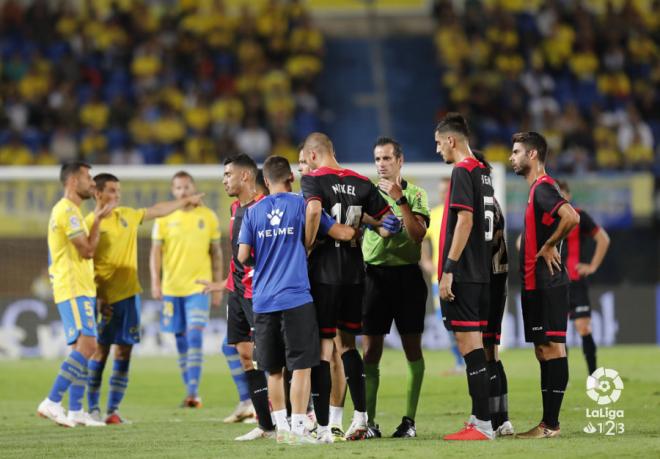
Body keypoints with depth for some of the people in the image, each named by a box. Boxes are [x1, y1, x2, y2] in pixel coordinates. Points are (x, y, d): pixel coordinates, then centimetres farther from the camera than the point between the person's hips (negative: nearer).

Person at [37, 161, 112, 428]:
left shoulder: (68, 210, 20)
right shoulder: (68, 210, -14)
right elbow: (87, 250, -16)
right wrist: (98, 220, -7)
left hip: (80, 290, 11)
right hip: (74, 290, -11)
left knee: (83, 348, 9)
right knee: (86, 345, -19)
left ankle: (75, 411, 9)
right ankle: (52, 403, -22)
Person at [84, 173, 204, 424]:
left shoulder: (126, 215, 12)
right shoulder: (90, 223, -6)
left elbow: (156, 210, 24)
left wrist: (186, 201, 24)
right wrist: (97, 297, -14)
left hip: (128, 295, 6)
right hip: (105, 299, -6)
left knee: (124, 351, 2)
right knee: (100, 351, -5)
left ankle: (113, 410, 4)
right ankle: (93, 409, 3)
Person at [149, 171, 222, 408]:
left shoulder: (208, 217, 4)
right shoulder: (164, 218, 4)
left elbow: (216, 253, 8)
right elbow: (155, 252, 3)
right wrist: (155, 282, -8)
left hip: (198, 287, -2)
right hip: (172, 288, 2)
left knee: (194, 336, -15)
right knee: (181, 340, 7)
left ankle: (194, 391, -16)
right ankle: (190, 391, 17)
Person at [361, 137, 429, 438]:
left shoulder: (415, 194, 1)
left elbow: (418, 233, -13)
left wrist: (399, 199, -17)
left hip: (407, 274, -1)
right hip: (374, 274, 1)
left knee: (412, 349, 1)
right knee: (370, 351, -1)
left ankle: (409, 420, 6)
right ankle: (368, 420, 2)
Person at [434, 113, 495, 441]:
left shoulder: (462, 171, -11)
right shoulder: (482, 172, 16)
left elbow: (465, 221, -19)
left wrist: (448, 270, -19)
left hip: (463, 275, -9)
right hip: (480, 273, 9)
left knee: (469, 343, -9)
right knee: (473, 344, 13)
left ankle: (483, 425, -10)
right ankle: (478, 419, 16)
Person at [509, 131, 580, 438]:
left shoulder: (543, 189, -13)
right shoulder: (537, 189, 18)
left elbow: (571, 218, -30)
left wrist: (549, 246, -18)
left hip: (546, 284, -11)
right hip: (535, 284, 11)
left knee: (552, 347, -9)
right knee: (543, 349, 11)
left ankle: (551, 424, -11)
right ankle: (549, 422, 13)